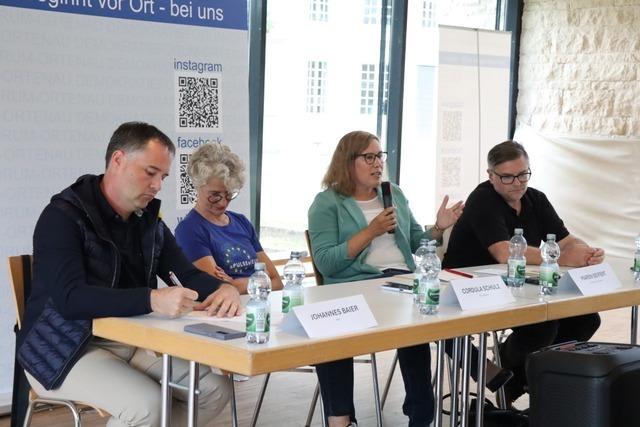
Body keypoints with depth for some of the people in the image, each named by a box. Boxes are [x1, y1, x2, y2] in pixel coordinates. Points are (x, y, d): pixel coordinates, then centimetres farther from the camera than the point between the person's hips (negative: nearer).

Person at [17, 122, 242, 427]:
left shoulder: (149, 219, 9)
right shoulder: (64, 216, -16)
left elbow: (187, 274, 8)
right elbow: (70, 298, -29)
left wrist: (222, 288, -18)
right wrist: (152, 300, -42)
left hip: (132, 343, 8)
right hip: (65, 351, -7)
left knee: (216, 389, -8)